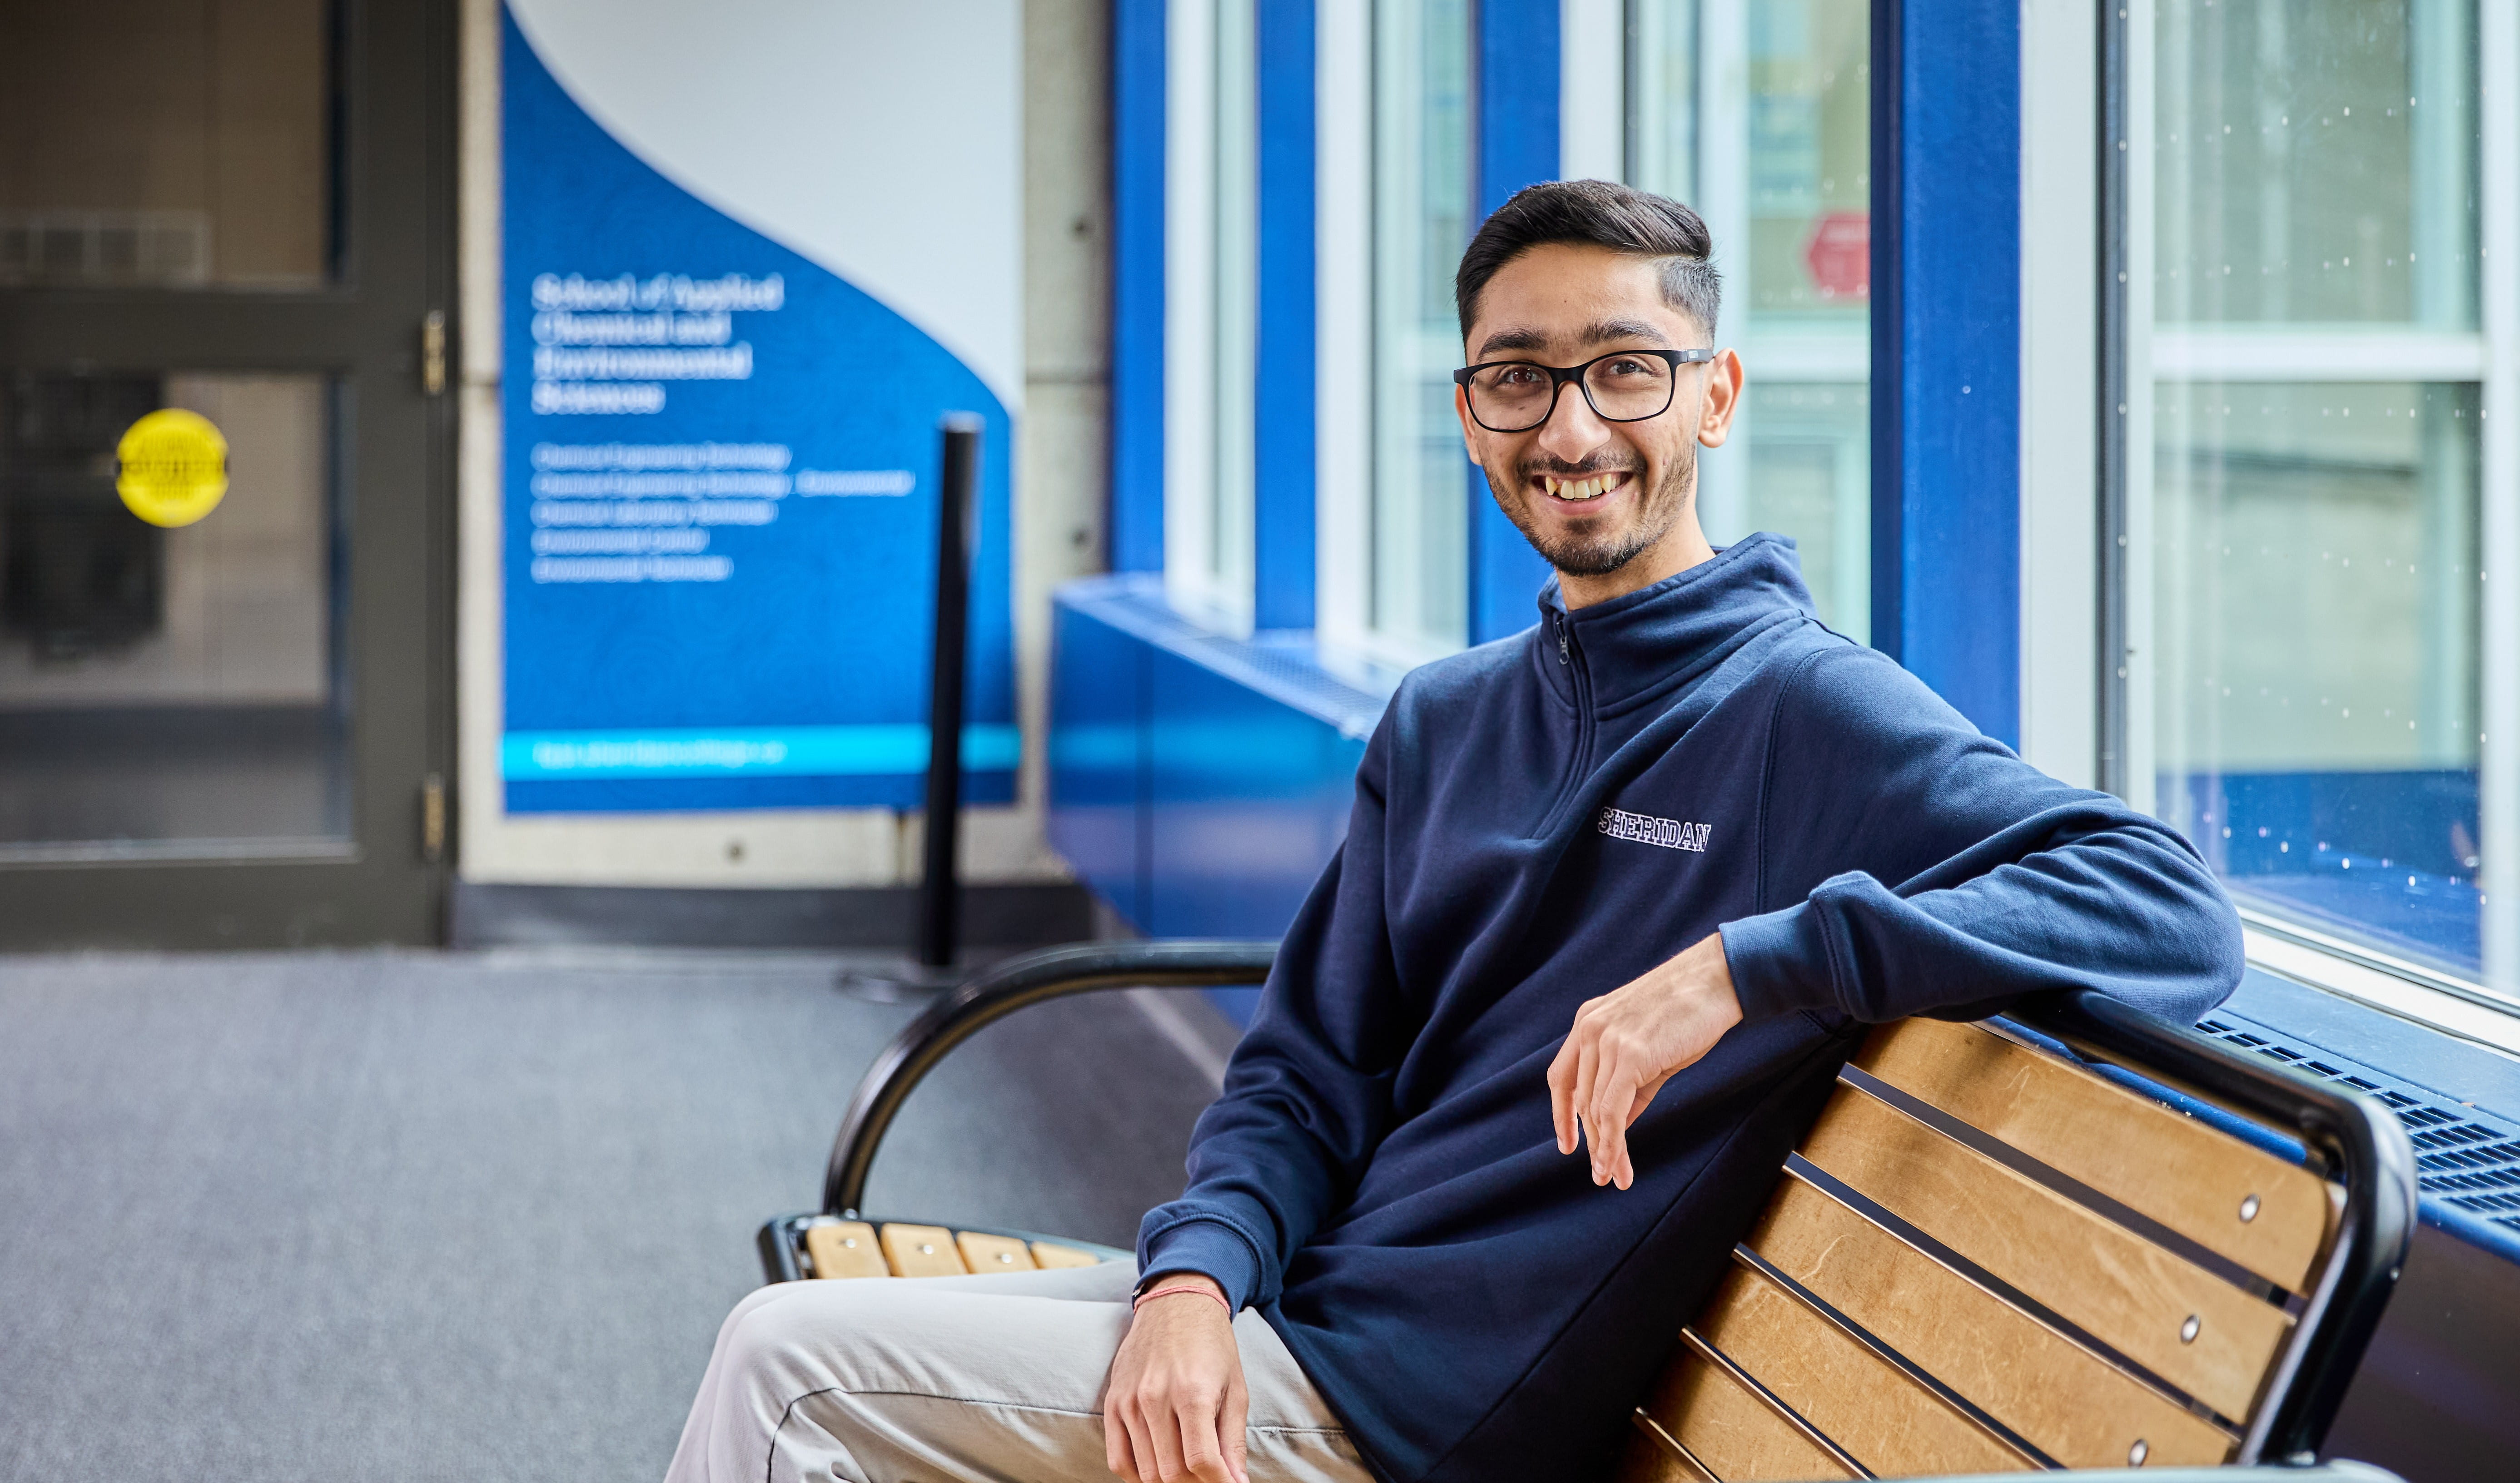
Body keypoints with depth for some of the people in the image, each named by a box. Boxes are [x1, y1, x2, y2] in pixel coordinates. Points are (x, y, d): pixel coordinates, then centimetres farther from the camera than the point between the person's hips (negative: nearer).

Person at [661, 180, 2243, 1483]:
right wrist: (1194, 1277, -10)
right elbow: (1308, 1075, 11)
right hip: (1280, 1321, 7)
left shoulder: (1812, 711, -12)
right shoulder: (1444, 722, 12)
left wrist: (1748, 961, -31)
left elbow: (2175, 916, -24)